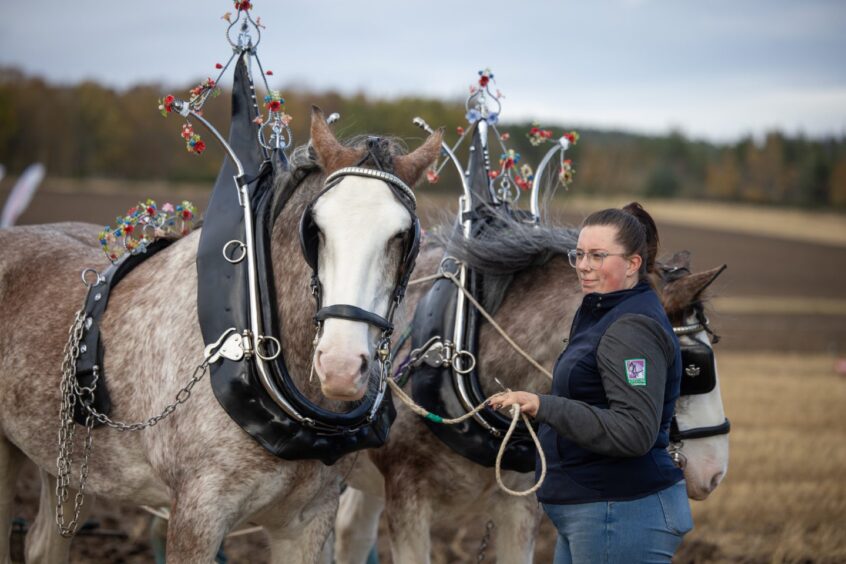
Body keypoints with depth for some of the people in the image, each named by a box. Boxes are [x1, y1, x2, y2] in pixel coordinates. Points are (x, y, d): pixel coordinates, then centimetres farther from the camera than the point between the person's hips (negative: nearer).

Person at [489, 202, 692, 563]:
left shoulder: (632, 330, -19)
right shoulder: (602, 315, 15)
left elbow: (634, 432, -29)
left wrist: (545, 408, -35)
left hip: (623, 516, -11)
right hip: (586, 514, 11)